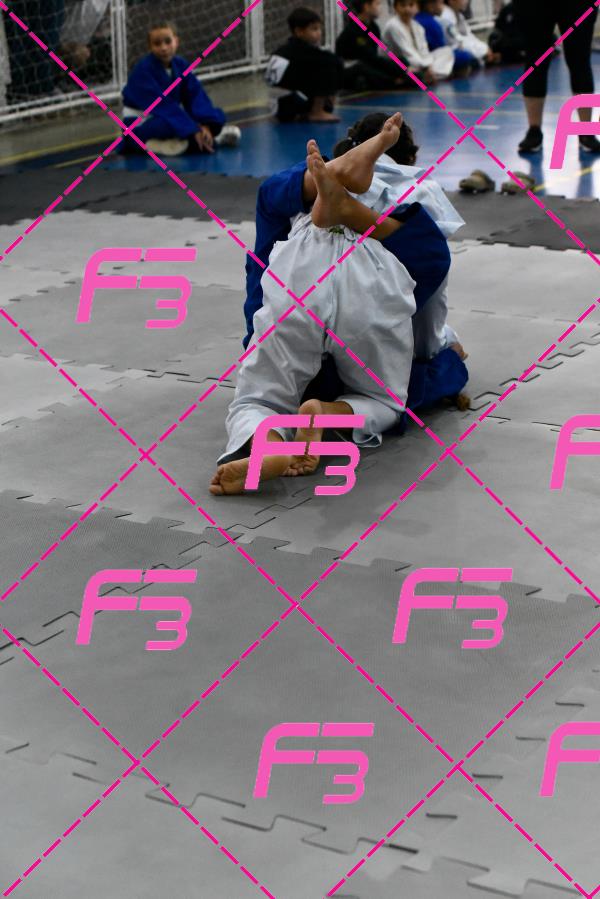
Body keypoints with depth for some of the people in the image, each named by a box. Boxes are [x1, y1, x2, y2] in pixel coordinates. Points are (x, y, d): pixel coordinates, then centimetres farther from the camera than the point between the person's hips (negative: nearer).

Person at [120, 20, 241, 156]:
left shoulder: (180, 64, -1)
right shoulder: (143, 69, -21)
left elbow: (196, 96, -8)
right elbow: (161, 105, -28)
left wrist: (205, 124, -27)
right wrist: (193, 130, -34)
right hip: (139, 125, -6)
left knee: (217, 115, -3)